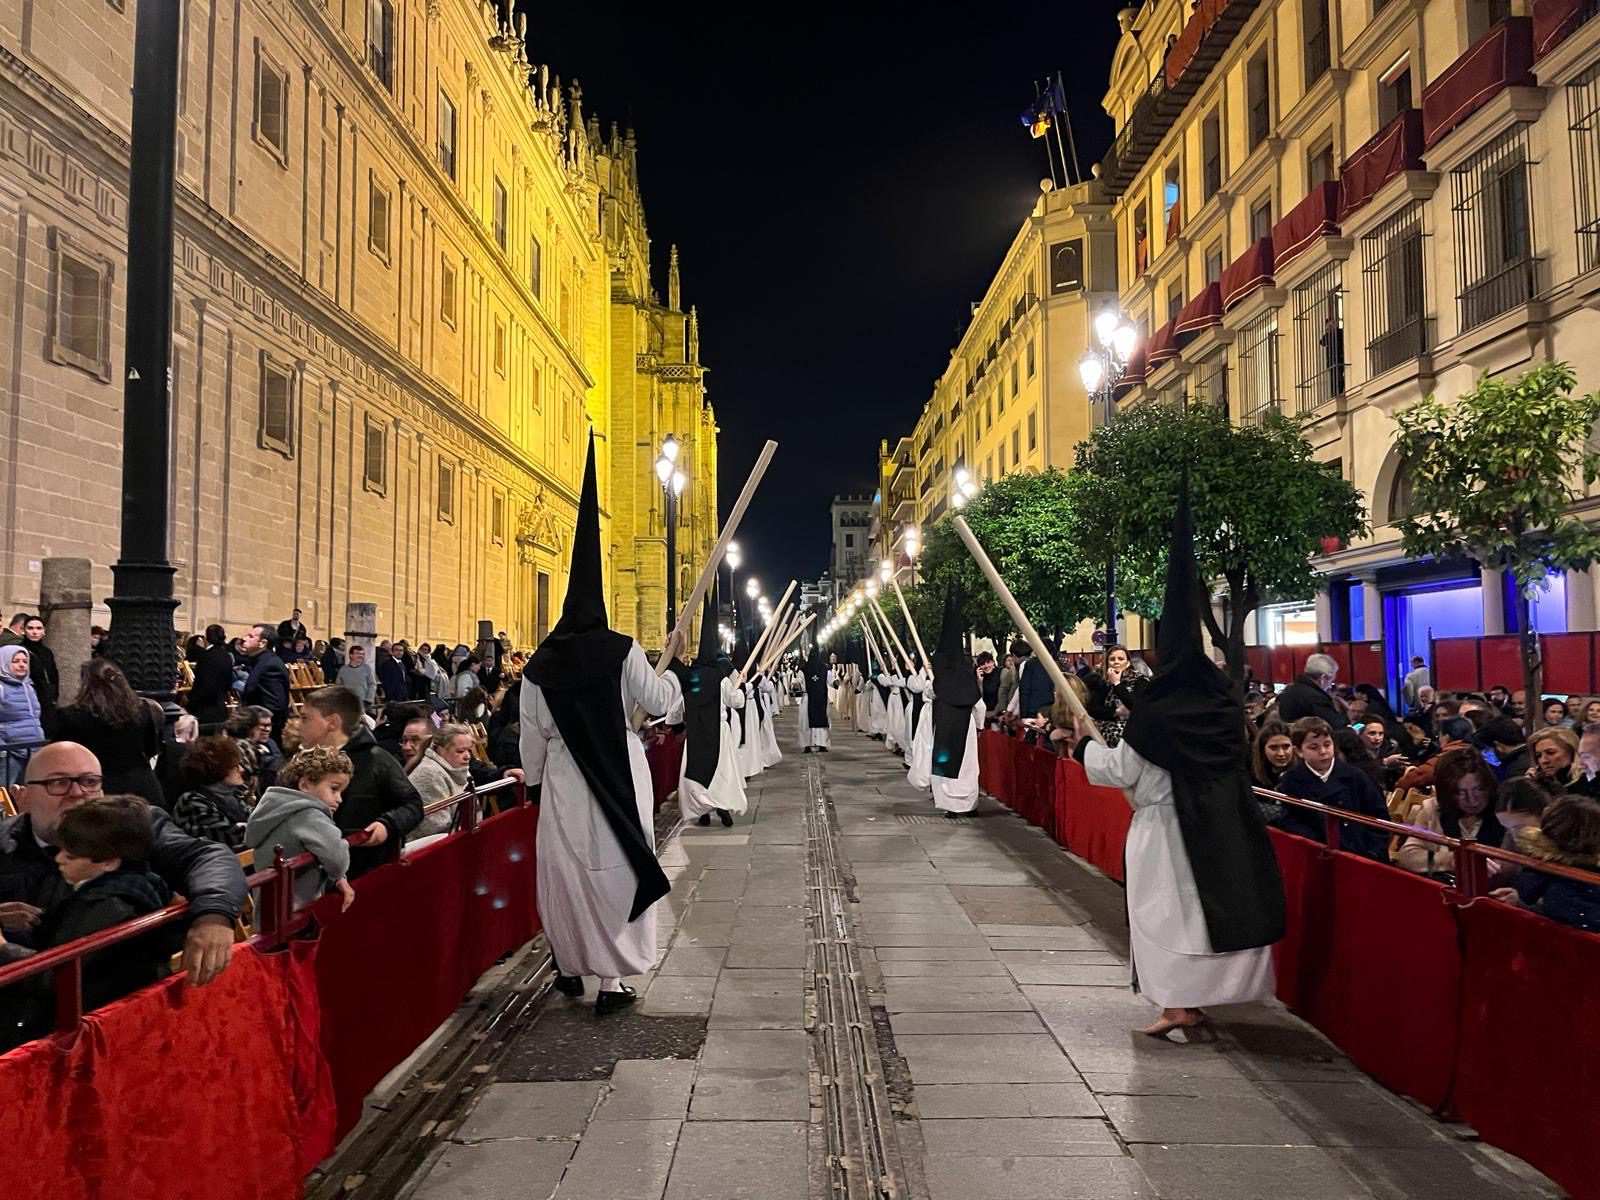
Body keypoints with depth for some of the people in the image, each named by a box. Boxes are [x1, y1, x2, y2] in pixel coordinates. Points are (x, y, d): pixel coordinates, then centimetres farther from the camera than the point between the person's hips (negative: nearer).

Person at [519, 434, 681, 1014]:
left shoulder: (539, 666, -3)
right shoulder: (623, 651, -10)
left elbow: (532, 737, 3)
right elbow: (658, 701, -1)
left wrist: (535, 774, 19)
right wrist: (671, 675, 19)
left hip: (563, 780, 2)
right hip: (618, 776, -2)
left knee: (565, 872, 16)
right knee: (615, 870, 6)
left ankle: (571, 967, 31)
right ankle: (613, 980, 8)